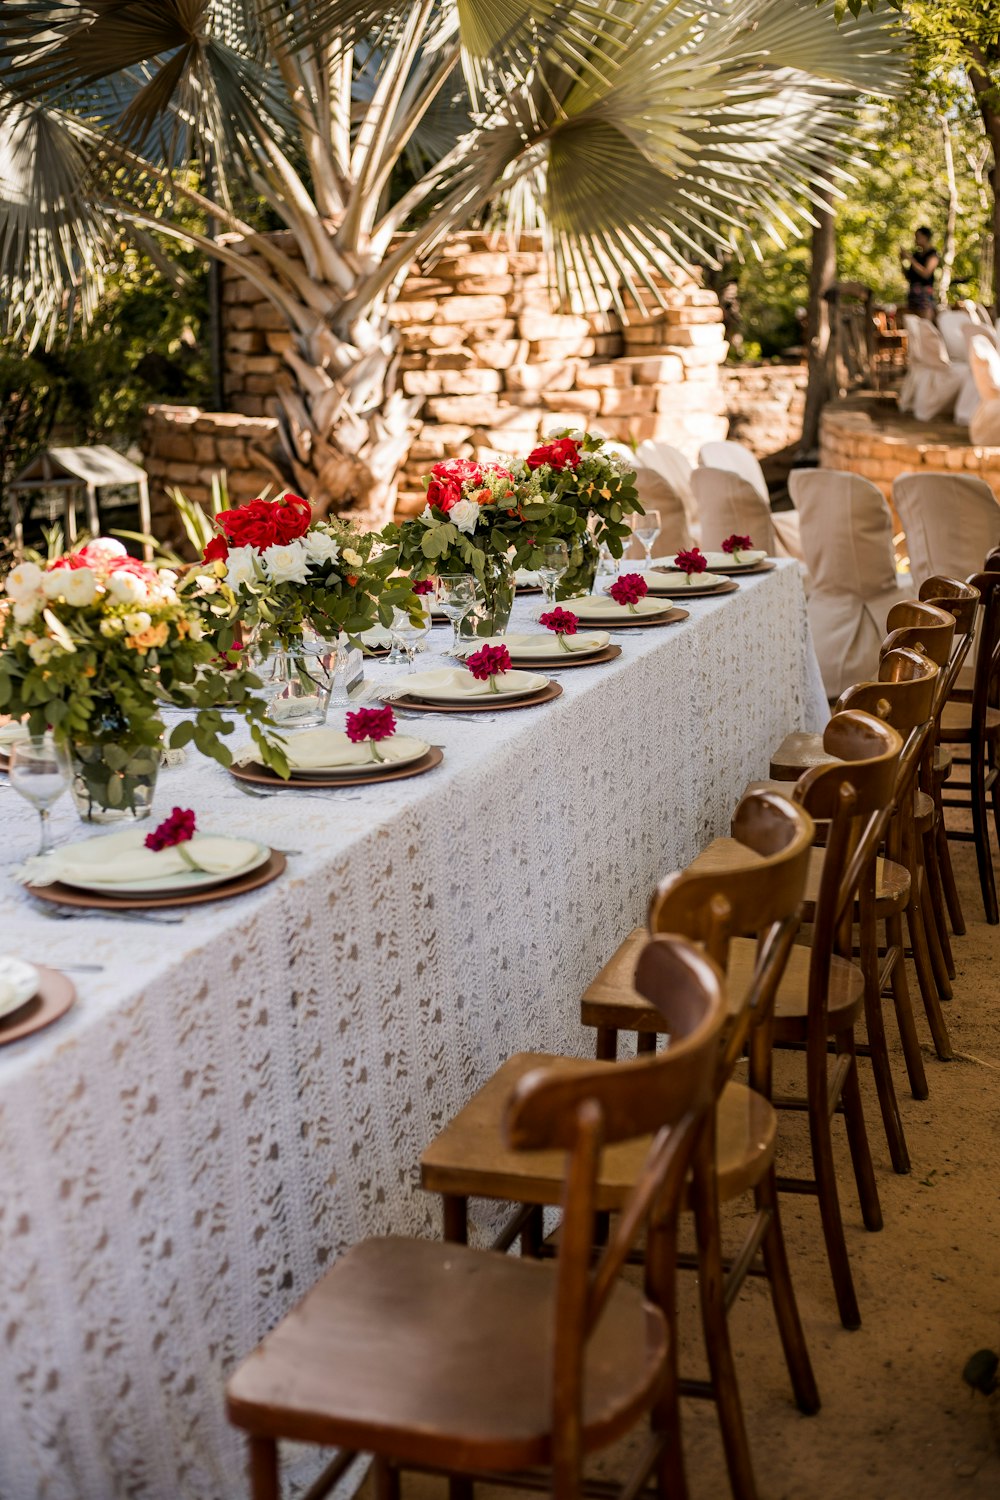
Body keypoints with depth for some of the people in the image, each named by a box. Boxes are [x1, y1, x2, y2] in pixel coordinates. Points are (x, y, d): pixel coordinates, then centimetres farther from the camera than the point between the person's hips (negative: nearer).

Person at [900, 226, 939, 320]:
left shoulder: (932, 254, -2)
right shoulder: (916, 254, 17)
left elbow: (926, 273, -18)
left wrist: (910, 259, -14)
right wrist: (902, 262, 6)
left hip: (925, 292, -7)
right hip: (913, 292, 7)